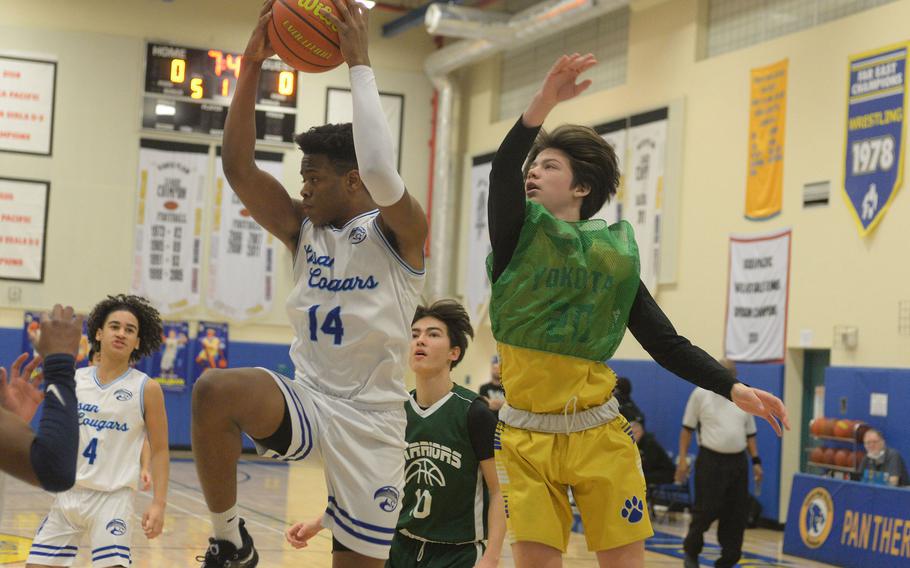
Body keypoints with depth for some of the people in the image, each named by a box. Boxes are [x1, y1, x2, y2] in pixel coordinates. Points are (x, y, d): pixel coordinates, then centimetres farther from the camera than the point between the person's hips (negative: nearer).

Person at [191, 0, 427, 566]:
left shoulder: (400, 233, -9)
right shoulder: (303, 230, 7)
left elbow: (381, 173, -31)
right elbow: (239, 167, -3)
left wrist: (360, 64, -25)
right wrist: (251, 65, -10)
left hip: (371, 421, -3)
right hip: (307, 397, 3)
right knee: (216, 389, -28)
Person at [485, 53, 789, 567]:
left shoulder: (616, 250, 4)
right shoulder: (518, 235, 0)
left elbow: (665, 341, 4)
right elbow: (503, 173, -21)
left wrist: (733, 388, -9)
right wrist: (543, 103, -37)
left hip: (599, 434, 1)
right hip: (526, 436, 0)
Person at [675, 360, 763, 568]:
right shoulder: (701, 394, -1)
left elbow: (750, 433, 16)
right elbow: (687, 428, 1)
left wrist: (756, 461, 7)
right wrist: (682, 459, -6)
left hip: (738, 462, 4)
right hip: (710, 461, -4)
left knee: (737, 515, 3)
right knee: (705, 511, -6)